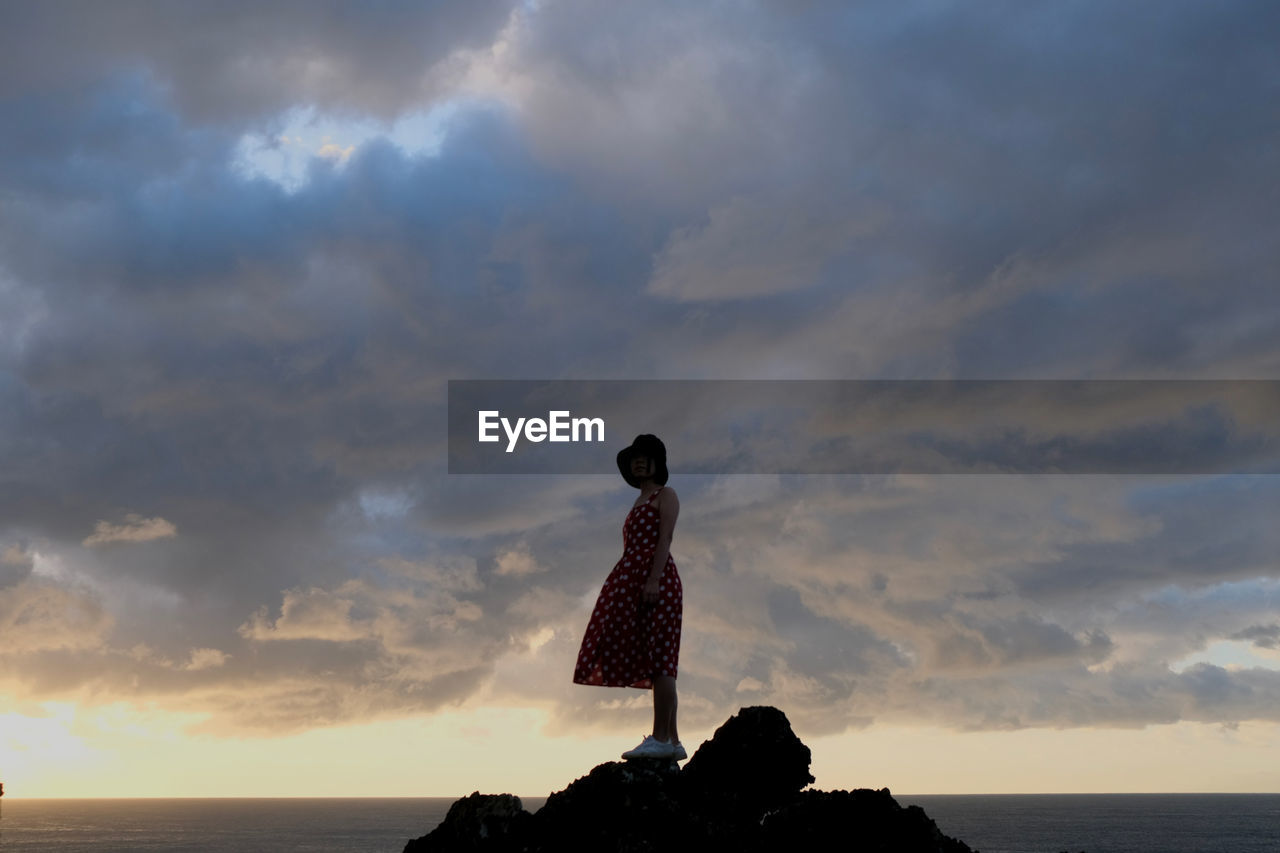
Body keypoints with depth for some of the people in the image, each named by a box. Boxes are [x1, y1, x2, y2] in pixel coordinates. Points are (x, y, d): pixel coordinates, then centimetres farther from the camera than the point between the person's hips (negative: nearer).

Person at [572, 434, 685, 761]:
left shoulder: (666, 495, 2)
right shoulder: (639, 502, 26)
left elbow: (665, 539, -11)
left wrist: (653, 580, -22)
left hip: (656, 579, -9)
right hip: (634, 581, 9)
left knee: (658, 658, -13)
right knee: (657, 660, 5)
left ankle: (661, 738, -15)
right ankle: (671, 740, 5)